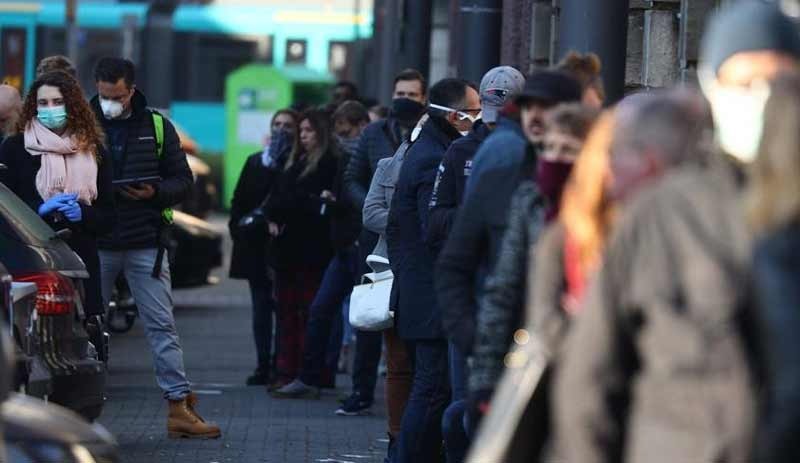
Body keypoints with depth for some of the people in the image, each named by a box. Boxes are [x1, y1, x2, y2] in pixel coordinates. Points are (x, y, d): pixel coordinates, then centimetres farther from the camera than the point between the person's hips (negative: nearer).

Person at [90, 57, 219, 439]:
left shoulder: (156, 126, 6)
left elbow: (182, 180, 8)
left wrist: (155, 192, -12)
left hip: (146, 245, 0)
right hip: (96, 245, 0)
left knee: (162, 327, -1)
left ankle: (179, 409, -1)